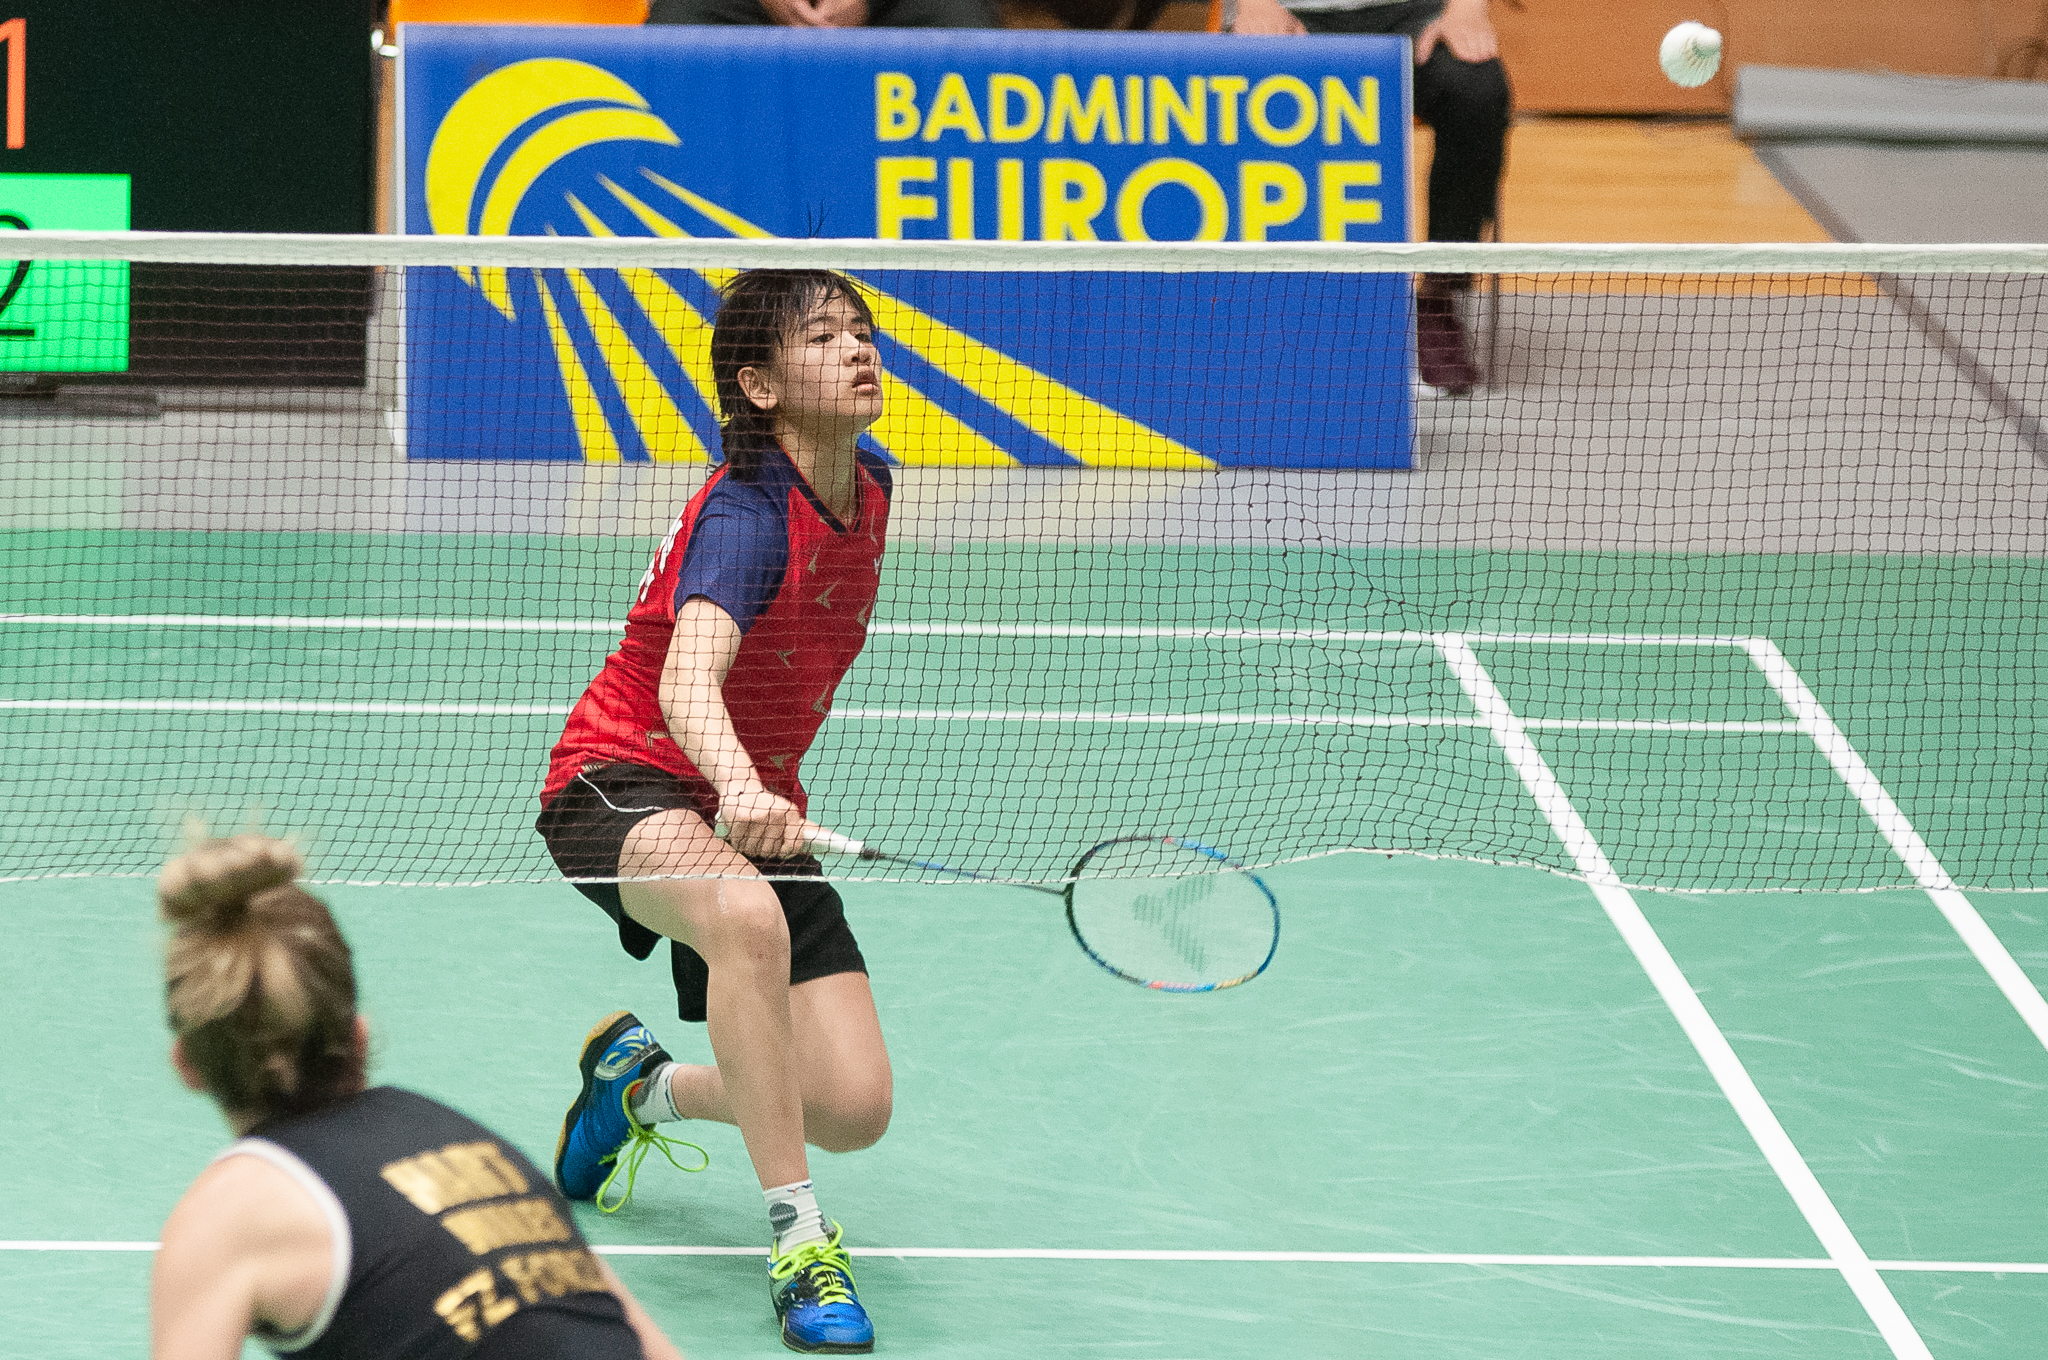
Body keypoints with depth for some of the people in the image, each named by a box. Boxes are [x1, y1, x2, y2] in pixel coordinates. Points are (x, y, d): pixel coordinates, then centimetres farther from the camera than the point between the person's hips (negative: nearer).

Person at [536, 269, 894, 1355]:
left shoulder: (868, 485, 2)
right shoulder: (747, 513, -23)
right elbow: (688, 681, -41)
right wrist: (739, 789, -61)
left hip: (755, 802, 7)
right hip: (625, 778, -7)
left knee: (853, 1109, -8)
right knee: (746, 912, -43)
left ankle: (644, 1084, 24)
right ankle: (797, 1237, -33)